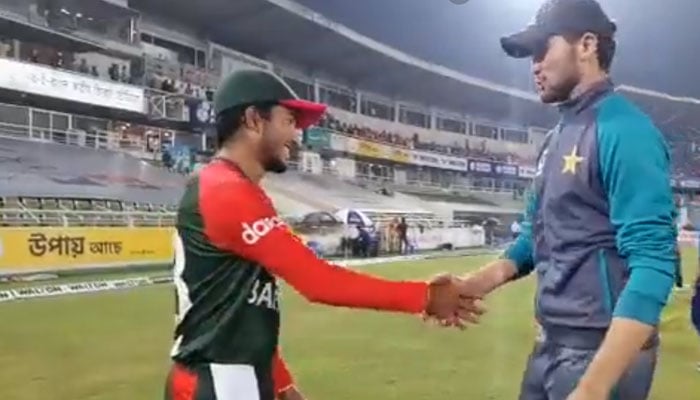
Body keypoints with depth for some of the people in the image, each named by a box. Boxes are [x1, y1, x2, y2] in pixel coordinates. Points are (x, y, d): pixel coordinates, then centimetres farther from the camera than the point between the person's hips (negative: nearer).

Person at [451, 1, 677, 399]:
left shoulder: (623, 129, -16)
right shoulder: (557, 137, 11)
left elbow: (652, 263, -23)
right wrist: (472, 285, 0)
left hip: (601, 353, -8)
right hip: (550, 344, 8)